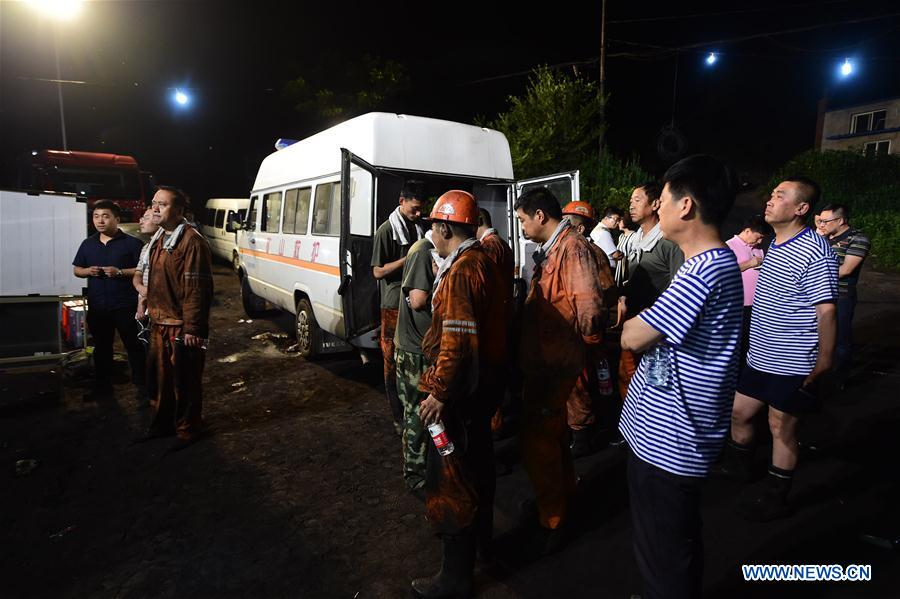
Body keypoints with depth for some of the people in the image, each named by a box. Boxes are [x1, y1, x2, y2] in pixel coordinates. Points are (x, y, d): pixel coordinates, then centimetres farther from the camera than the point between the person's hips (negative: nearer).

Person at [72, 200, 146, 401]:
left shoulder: (131, 243, -4)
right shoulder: (87, 244, 12)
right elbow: (76, 269, 18)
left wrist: (120, 272, -20)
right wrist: (87, 271, -5)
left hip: (125, 306, -5)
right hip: (97, 307, 5)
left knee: (134, 346, 1)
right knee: (101, 347, 15)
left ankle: (142, 385, 12)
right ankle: (102, 387, 27)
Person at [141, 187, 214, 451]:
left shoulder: (192, 241, -18)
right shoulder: (159, 239, 13)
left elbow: (197, 288, -21)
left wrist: (193, 328, -22)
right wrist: (151, 311, 21)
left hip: (182, 327, -9)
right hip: (159, 323, 9)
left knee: (184, 381, 4)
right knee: (159, 377, 19)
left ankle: (188, 430, 21)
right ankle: (161, 424, 36)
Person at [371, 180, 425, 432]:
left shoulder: (418, 229, 12)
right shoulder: (387, 230, -8)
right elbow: (378, 271, -12)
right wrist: (409, 258, -19)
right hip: (395, 307, -6)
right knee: (394, 363, 3)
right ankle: (399, 417, 14)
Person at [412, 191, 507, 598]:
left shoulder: (461, 271, -21)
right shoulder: (483, 261, 8)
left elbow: (458, 341, -27)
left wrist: (440, 392, -23)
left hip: (460, 389, -10)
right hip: (484, 381, 10)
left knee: (451, 477, 2)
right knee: (477, 461, 24)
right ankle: (481, 538, 45)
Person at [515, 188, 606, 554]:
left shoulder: (573, 248, -19)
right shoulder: (551, 249, 12)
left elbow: (588, 304, -30)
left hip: (555, 364, -10)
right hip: (543, 358, 10)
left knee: (538, 441, 0)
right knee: (553, 432, 24)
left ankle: (553, 521, 19)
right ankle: (561, 496, 45)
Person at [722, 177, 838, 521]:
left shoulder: (815, 253, -19)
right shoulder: (775, 245, 9)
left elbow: (826, 310, -20)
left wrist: (824, 361, -18)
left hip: (792, 365, -8)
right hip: (760, 356, 8)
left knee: (781, 428, 7)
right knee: (738, 412, 19)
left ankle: (775, 498, 25)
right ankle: (738, 465, 44)